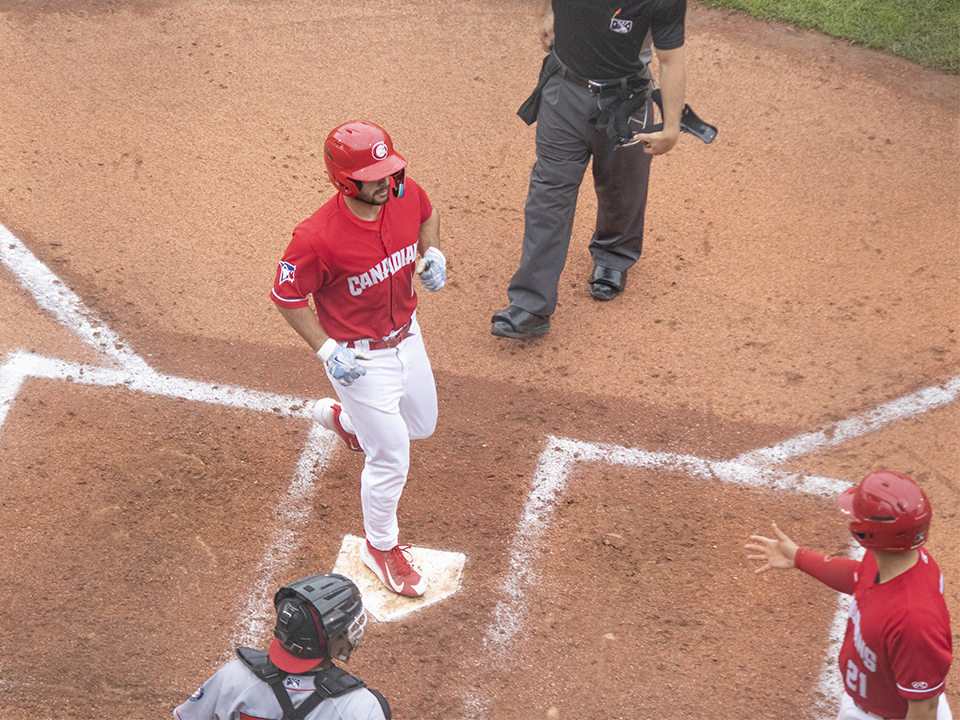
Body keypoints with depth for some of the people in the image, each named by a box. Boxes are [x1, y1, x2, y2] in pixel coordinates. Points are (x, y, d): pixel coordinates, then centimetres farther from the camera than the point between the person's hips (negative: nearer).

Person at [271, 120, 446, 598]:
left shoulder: (405, 194, -15)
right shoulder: (317, 237, -32)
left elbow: (427, 214, 10)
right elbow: (286, 296, -17)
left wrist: (432, 252, -9)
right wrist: (326, 350, -23)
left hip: (407, 336, 7)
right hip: (359, 358, -7)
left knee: (421, 426, 26)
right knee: (391, 458, 4)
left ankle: (340, 417, 54)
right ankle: (381, 548, 31)